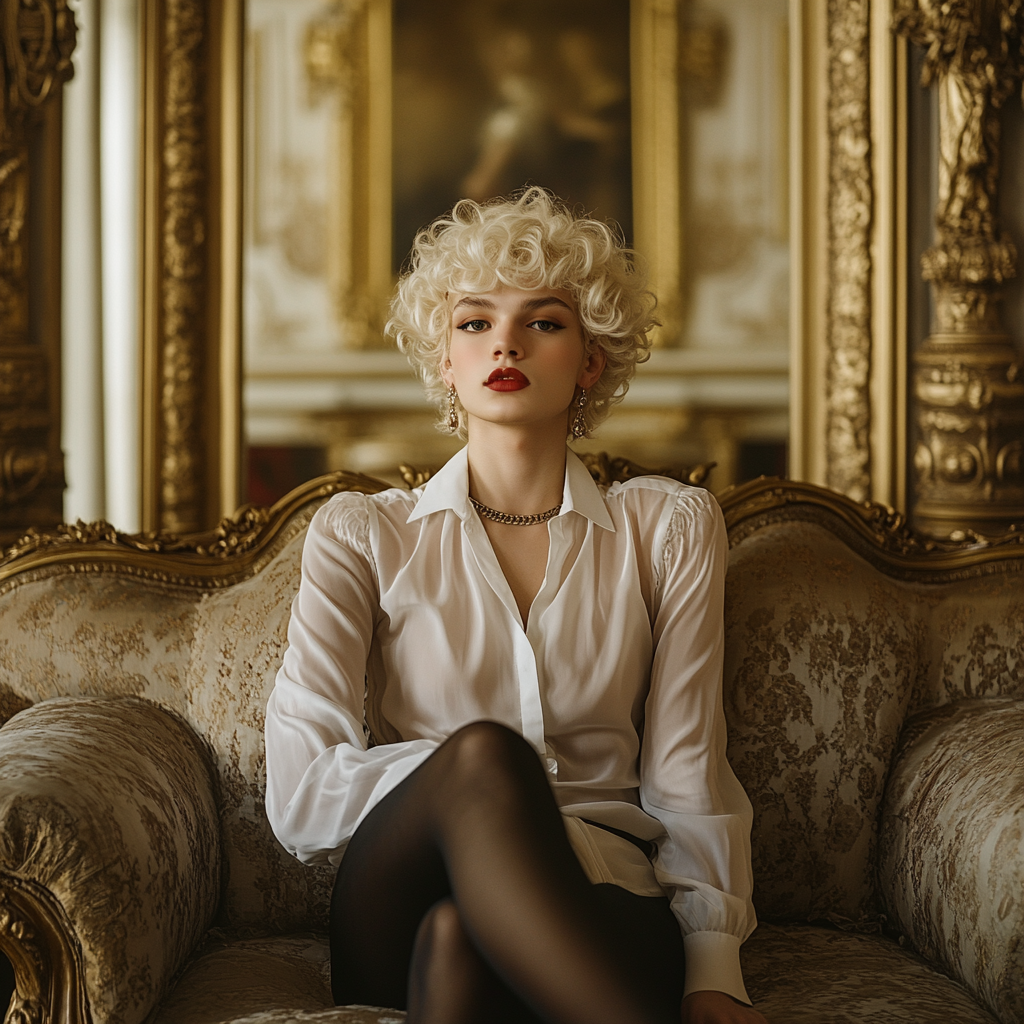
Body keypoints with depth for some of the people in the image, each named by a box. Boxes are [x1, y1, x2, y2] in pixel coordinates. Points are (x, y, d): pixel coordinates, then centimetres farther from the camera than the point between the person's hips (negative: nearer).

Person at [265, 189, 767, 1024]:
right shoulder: (362, 535, 11)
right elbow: (301, 795, -1)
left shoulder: (670, 528, 13)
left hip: (598, 902, 0)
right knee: (484, 755, -35)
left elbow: (685, 776, 4)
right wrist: (481, 771, -12)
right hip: (389, 916, 1)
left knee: (459, 932, -38)